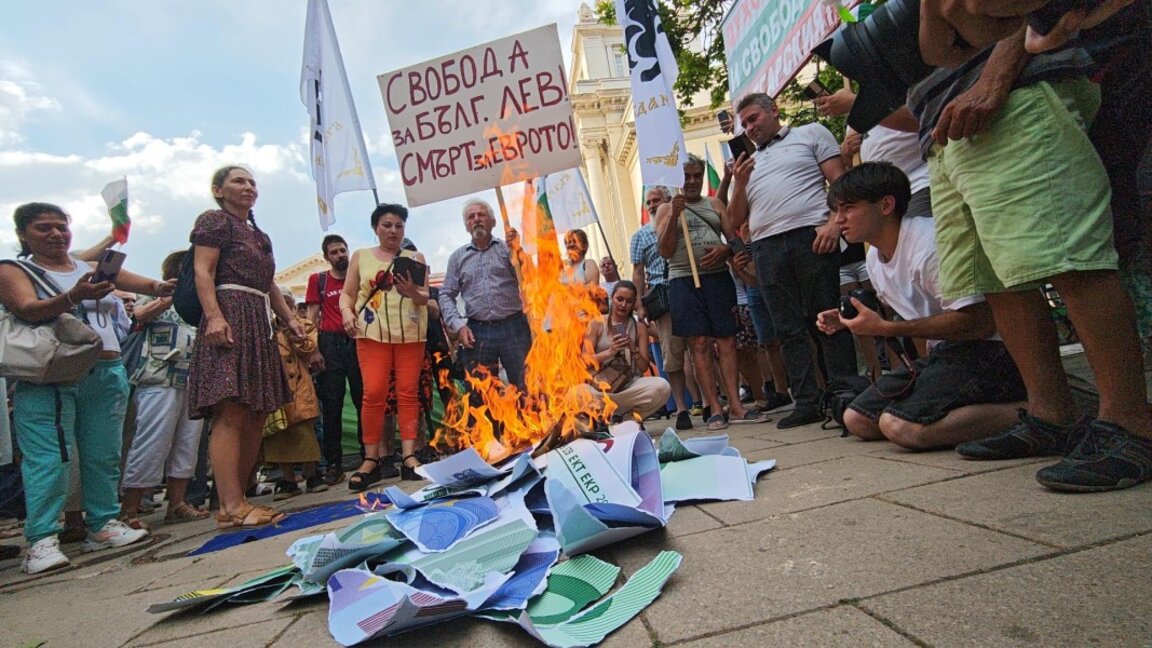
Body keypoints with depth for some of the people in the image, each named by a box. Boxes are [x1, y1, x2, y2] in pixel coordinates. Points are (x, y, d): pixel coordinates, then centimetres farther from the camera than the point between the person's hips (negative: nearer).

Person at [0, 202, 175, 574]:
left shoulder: (94, 269, 16)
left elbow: (147, 285, 1)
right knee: (47, 459, -7)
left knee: (103, 456, 5)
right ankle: (41, 540, -3)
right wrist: (73, 297, -33)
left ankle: (103, 526, 13)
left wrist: (163, 288, -23)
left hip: (106, 373, 4)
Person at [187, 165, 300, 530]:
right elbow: (203, 272, -7)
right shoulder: (214, 220, 5)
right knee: (231, 414, -16)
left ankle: (236, 499, 5)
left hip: (259, 324, 9)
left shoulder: (260, 236, 29)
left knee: (256, 416, 2)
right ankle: (231, 507, -18)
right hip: (230, 316, -9)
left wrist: (290, 320, 18)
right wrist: (213, 315, -20)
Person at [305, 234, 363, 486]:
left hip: (358, 341, 1)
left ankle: (370, 456, 7)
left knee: (364, 401, -1)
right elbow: (312, 317, 8)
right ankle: (333, 463, 6)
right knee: (331, 405, 1)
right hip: (330, 344, 0)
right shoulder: (318, 280, 11)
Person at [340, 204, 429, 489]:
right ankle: (371, 459, -1)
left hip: (410, 334, 1)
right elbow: (347, 293, 11)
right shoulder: (360, 256, 14)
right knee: (374, 393, -8)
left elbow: (425, 297, 4)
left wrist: (413, 293, -18)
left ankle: (408, 456, 1)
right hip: (372, 333, -1)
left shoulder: (415, 257, 13)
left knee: (408, 393, -2)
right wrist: (347, 311, -10)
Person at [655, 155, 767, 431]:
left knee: (727, 340, -3)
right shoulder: (666, 209, 12)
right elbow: (665, 251, 2)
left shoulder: (715, 204, 18)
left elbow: (735, 238, 13)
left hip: (718, 277, 2)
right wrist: (674, 216, -8)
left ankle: (735, 405, 0)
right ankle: (714, 408, -1)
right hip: (684, 281, -2)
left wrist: (725, 249, -10)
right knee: (700, 343, -5)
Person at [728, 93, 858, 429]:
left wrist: (834, 222, -12)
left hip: (811, 236, -4)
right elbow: (736, 221, 19)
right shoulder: (746, 162, 25)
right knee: (788, 329, 2)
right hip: (766, 248, 4)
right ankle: (807, 402, 6)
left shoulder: (810, 133, 15)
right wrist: (739, 183, 4)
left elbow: (839, 180, 3)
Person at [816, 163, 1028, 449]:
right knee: (856, 420, 2)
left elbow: (980, 323, -24)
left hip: (984, 351, -9)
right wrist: (847, 321, 5)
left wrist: (885, 328, -23)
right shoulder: (874, 256, 9)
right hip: (942, 352, 10)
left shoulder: (928, 242, -20)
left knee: (900, 425, -30)